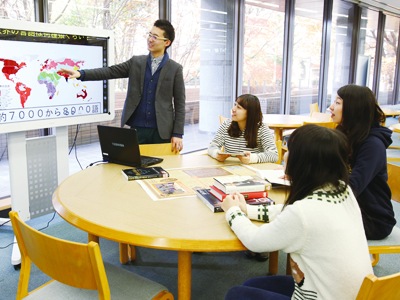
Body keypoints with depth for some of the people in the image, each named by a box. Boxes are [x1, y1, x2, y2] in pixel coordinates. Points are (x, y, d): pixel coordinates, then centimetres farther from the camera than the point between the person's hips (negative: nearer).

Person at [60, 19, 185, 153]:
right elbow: (110, 71, 2)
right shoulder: (136, 62, 10)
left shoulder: (175, 69, 0)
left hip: (162, 131, -2)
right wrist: (81, 74, -13)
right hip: (136, 128, 2)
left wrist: (177, 134, -8)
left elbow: (179, 103, -1)